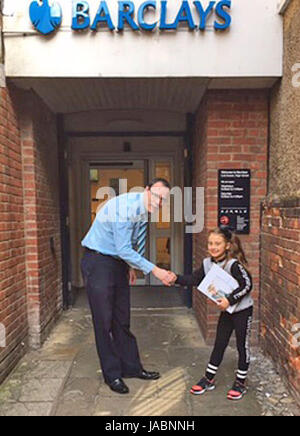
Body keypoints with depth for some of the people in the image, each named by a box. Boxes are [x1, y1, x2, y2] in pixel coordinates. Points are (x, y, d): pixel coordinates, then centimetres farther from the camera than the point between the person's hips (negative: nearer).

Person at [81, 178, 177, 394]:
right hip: (98, 262, -8)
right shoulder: (125, 207, -26)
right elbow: (123, 249, -27)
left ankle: (132, 367, 28)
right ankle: (112, 375, 18)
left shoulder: (144, 211, 0)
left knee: (122, 319, 15)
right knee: (104, 321, 1)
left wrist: (131, 266, 11)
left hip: (119, 262, 8)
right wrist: (155, 270, -26)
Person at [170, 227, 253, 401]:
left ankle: (241, 383, 26)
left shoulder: (234, 264, -25)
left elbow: (247, 284, -25)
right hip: (226, 310, 6)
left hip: (243, 310, -6)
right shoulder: (207, 263, -5)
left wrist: (230, 300, -28)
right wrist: (176, 279, -21)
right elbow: (194, 279, -7)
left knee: (242, 346, 9)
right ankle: (209, 379, 26)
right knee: (219, 344, 14)